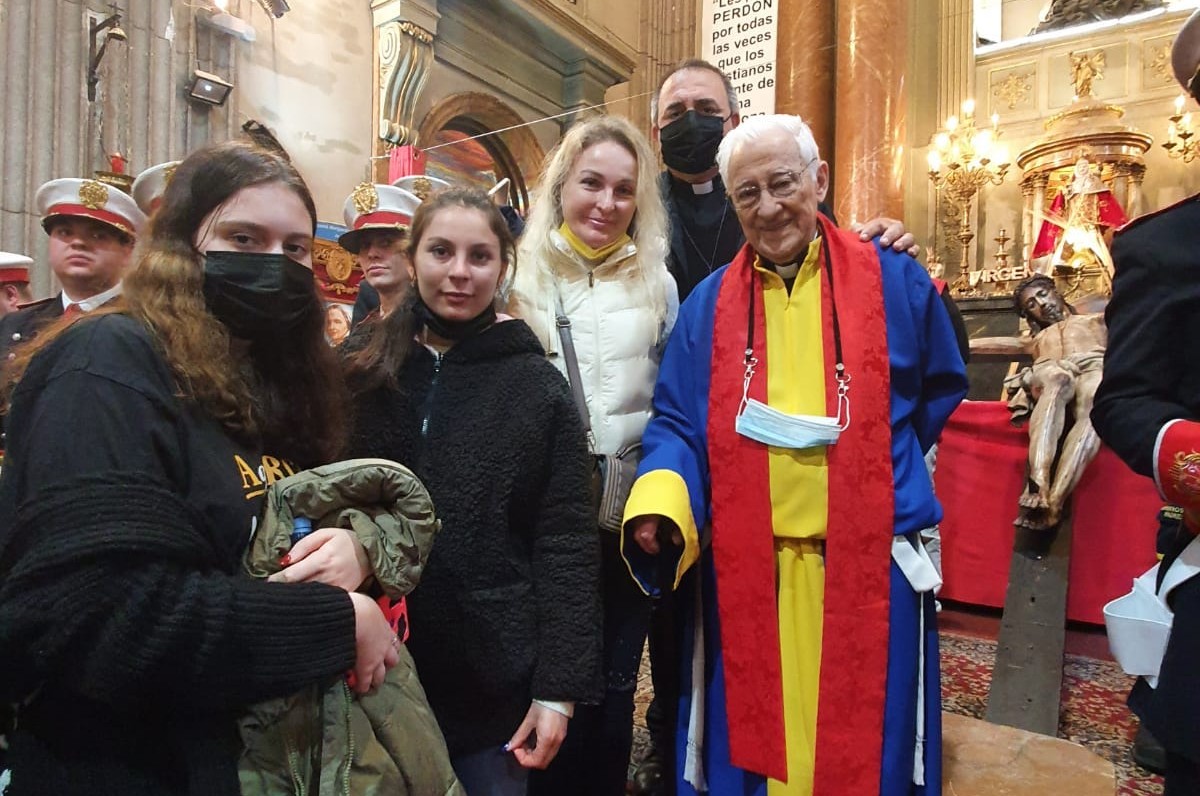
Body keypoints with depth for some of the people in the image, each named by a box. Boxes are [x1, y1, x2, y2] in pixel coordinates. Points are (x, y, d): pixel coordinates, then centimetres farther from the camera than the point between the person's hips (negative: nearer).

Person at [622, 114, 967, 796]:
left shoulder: (896, 282, 2)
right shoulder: (708, 304, 4)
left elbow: (941, 396, 14)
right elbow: (676, 423, 2)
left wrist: (875, 474, 8)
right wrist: (661, 500, -17)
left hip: (868, 566, 0)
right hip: (744, 571, 1)